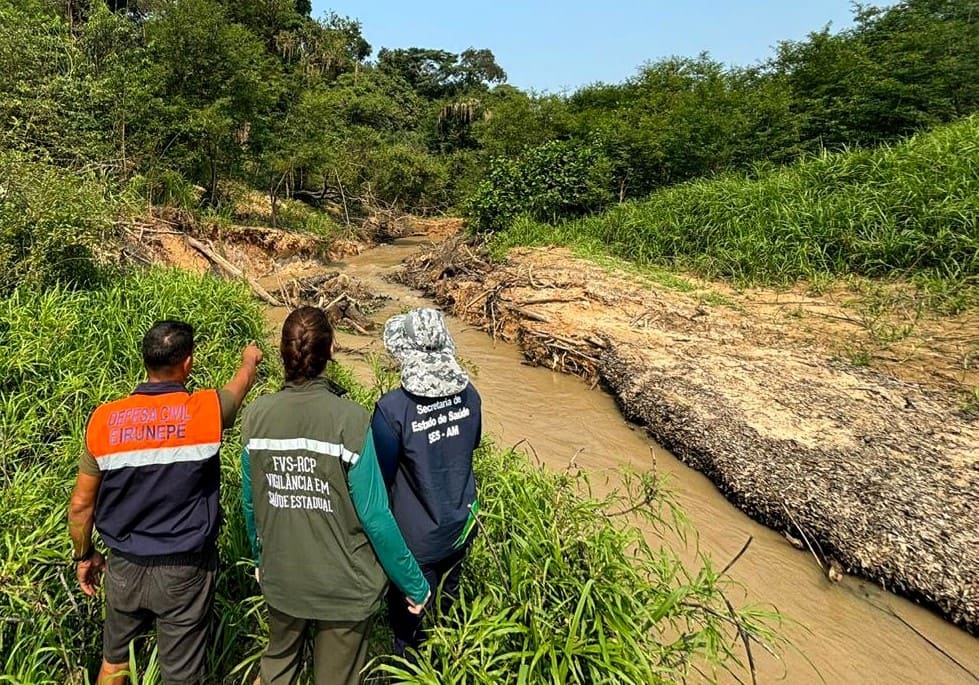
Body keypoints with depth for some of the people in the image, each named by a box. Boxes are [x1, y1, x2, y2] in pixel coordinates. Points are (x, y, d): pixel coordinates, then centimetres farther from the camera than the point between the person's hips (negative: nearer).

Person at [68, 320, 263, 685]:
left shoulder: (104, 419, -10)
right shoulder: (205, 411, -17)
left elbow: (80, 505, -1)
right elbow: (239, 385, 8)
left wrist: (84, 556, 16)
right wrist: (250, 359, 30)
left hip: (123, 567, 3)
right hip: (184, 570, -3)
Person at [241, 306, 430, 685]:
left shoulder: (256, 415, -11)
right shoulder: (349, 419, -24)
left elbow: (250, 503, 1)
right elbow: (375, 516, -20)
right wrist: (414, 583, -7)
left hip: (280, 578, 4)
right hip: (344, 586, -3)